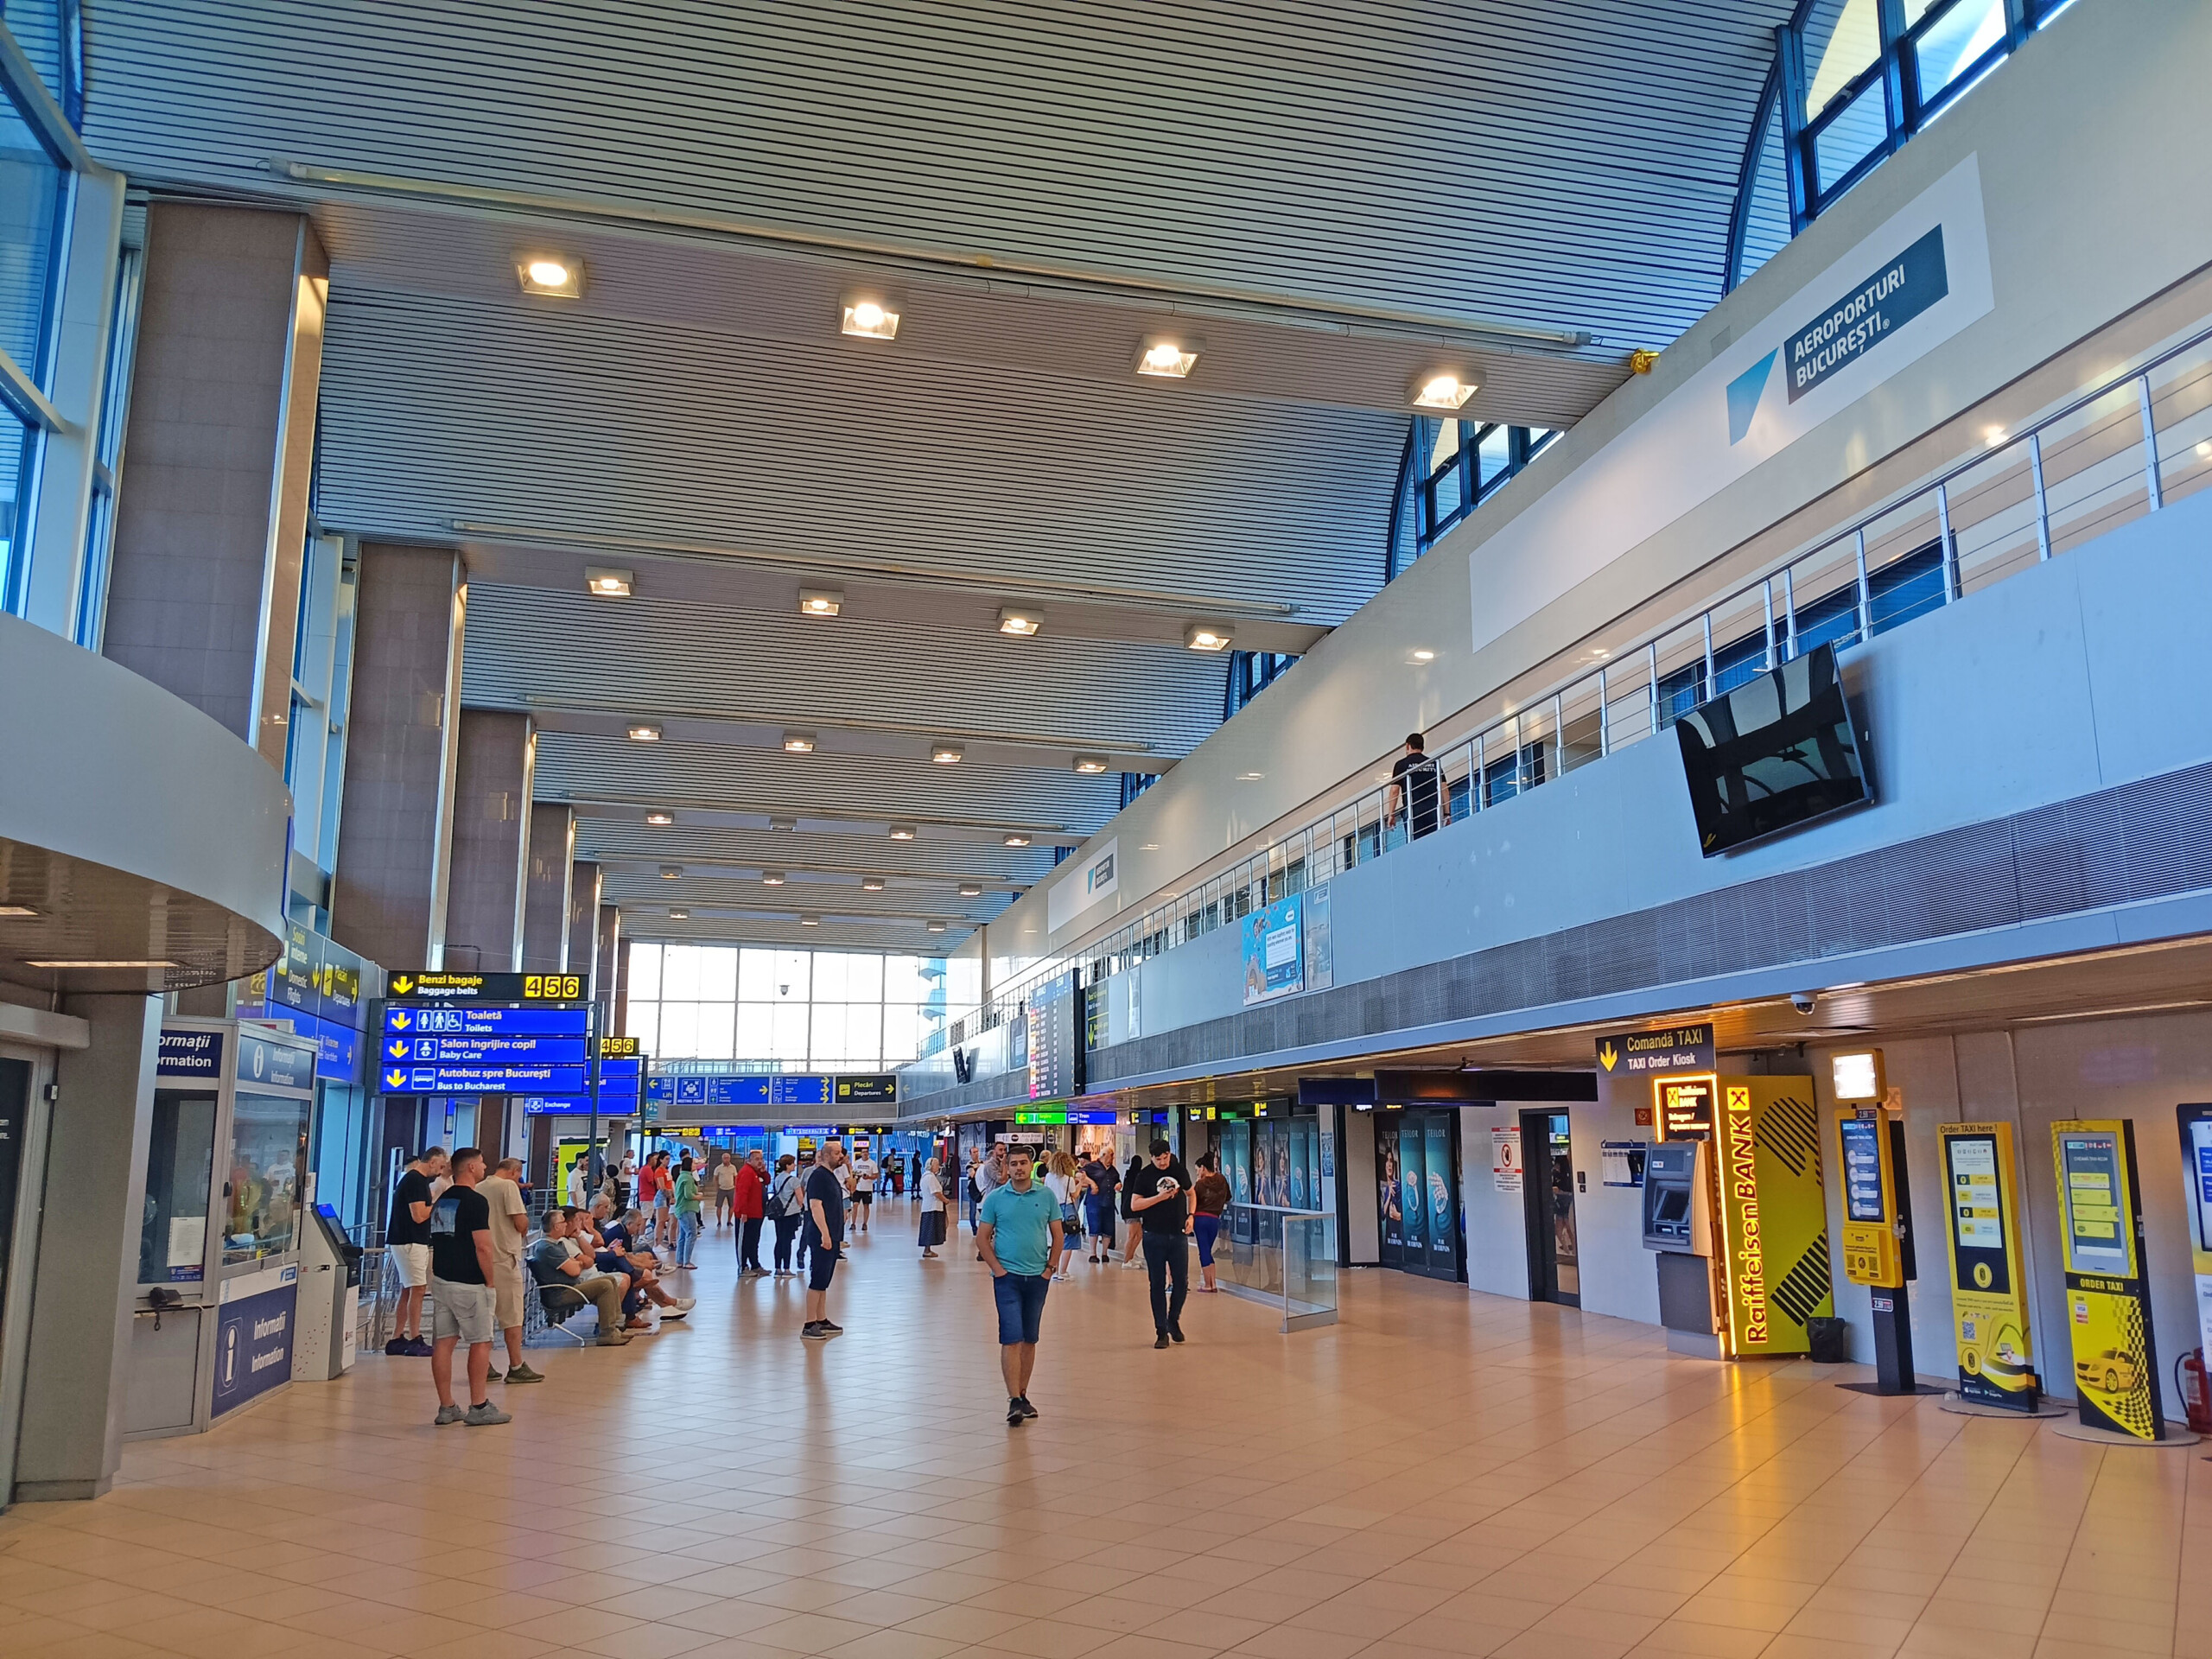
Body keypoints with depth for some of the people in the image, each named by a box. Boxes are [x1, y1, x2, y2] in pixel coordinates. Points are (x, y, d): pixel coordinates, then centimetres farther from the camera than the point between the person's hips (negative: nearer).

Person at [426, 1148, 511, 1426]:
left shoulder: (441, 1200, 13)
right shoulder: (475, 1201, -13)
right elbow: (482, 1247, -18)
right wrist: (490, 1282, -10)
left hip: (440, 1279, 8)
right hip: (469, 1283, -8)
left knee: (443, 1342, 7)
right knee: (481, 1342, 0)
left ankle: (447, 1407, 11)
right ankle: (478, 1407, 2)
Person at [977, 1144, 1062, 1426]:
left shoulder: (1046, 1195, 2)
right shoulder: (995, 1198, -1)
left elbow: (1057, 1235, 8)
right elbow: (983, 1237, 2)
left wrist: (1050, 1268, 1)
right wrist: (997, 1269, -5)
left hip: (1038, 1277, 2)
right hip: (1007, 1276, -2)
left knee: (1029, 1339, 10)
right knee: (1011, 1339, -8)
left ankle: (1022, 1395, 21)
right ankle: (1014, 1402, -8)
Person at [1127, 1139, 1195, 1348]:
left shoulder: (1180, 1170, 5)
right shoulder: (1144, 1175, -3)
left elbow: (1190, 1194, 20)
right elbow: (1134, 1205, -8)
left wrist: (1190, 1216, 5)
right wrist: (1159, 1197, -17)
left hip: (1178, 1234, 2)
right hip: (1154, 1237, -2)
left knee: (1182, 1282, 3)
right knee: (1158, 1285, 2)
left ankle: (1174, 1320, 27)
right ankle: (1161, 1331, 9)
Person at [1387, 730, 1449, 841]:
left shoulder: (1402, 764, 6)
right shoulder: (1434, 763, 15)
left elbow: (1394, 790, 0)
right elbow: (1444, 789, 10)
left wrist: (1391, 814, 4)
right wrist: (1447, 814, 11)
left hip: (1413, 810, -3)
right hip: (1434, 810, 3)